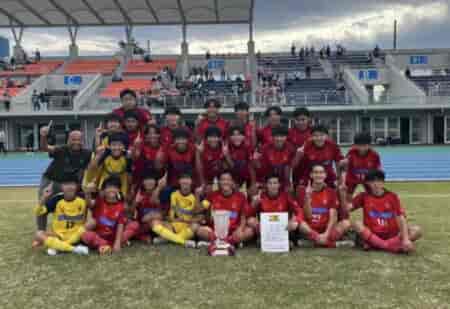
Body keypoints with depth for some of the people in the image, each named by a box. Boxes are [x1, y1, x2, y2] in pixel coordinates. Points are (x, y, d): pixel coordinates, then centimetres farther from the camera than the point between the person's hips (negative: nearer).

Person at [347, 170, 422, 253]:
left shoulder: (392, 196, 2)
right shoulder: (364, 196, 2)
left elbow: (402, 218, -8)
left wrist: (405, 239, -21)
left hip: (392, 236, 1)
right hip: (372, 235, -1)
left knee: (417, 230, -20)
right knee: (356, 224, -28)